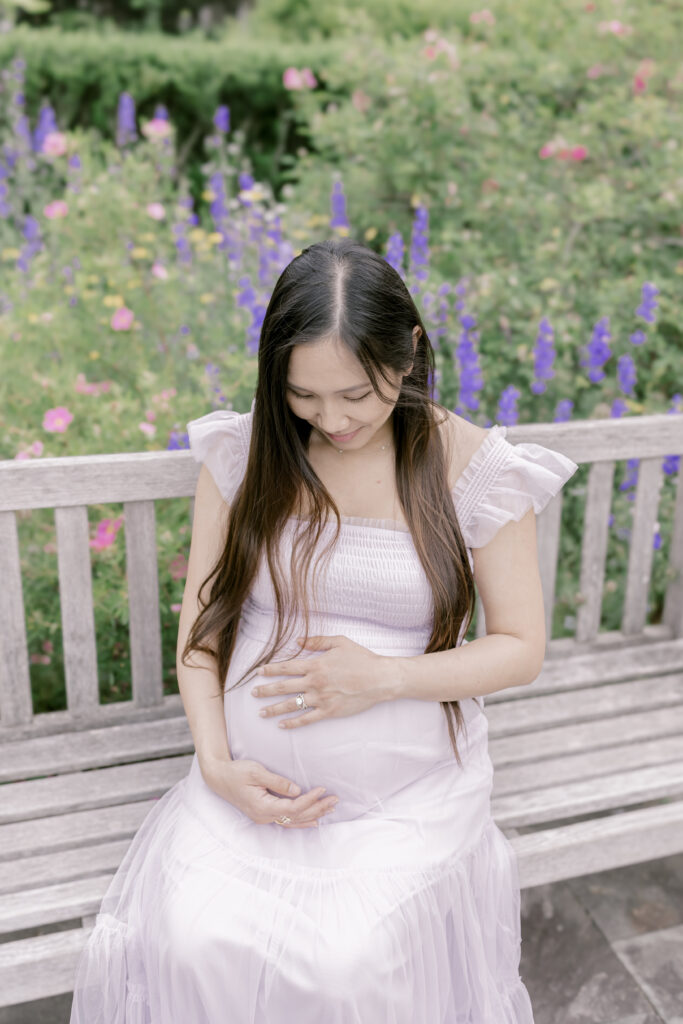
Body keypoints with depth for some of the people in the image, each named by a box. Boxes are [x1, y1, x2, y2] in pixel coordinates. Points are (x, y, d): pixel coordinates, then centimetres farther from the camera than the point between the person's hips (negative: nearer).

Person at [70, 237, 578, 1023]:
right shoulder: (243, 452, -2)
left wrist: (386, 675, -18)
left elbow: (521, 648, -2)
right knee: (190, 945, -18)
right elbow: (201, 621, 3)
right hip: (255, 778, 2)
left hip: (406, 797, -1)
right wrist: (217, 765, -10)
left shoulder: (475, 469, -7)